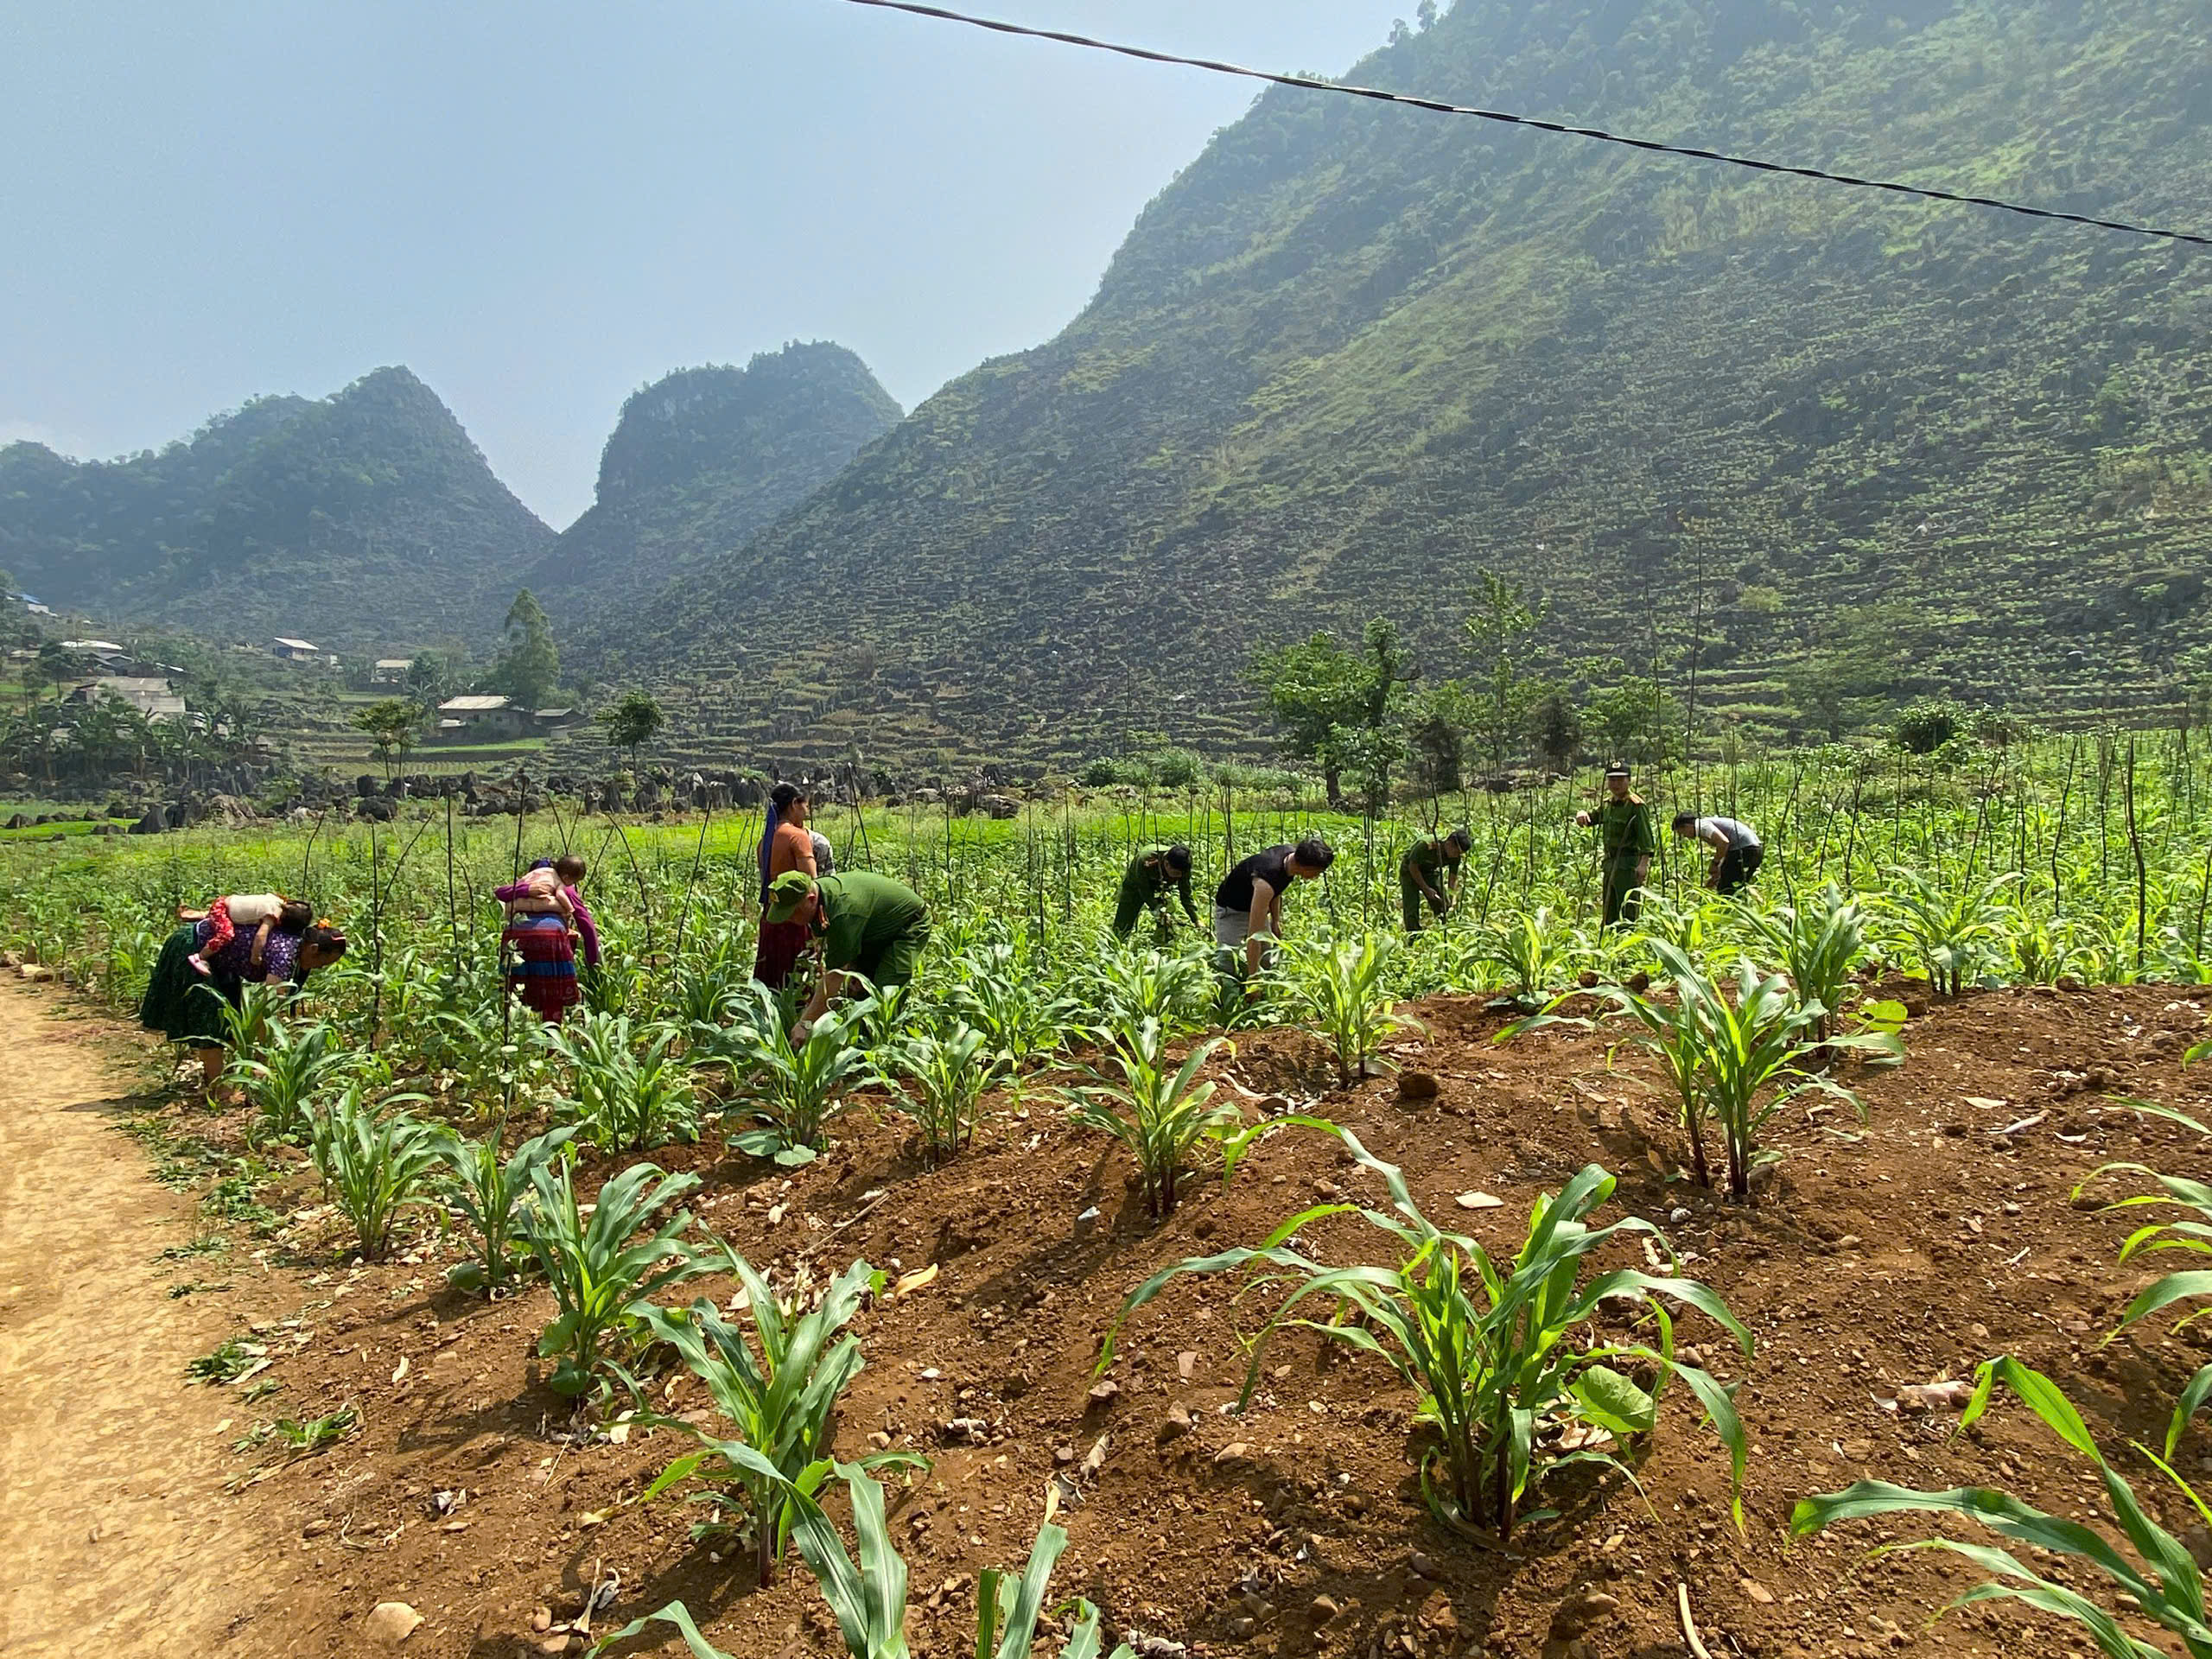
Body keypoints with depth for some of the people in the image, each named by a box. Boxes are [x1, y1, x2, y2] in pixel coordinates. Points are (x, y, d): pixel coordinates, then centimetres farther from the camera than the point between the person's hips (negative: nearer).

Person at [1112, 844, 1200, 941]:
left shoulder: (1182, 866, -29)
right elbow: (1144, 892, -29)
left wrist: (1196, 921, -21)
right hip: (1135, 885, -3)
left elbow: (1186, 895, -18)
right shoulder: (1145, 861, -40)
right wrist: (1159, 912, -37)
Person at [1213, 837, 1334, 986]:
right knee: (1228, 966, -13)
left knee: (1268, 962, 7)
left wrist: (1275, 920, 8)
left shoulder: (1292, 855, -18)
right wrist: (1253, 979, -43)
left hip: (1257, 905, 8)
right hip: (1231, 911, -8)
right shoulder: (1266, 882, -42)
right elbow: (1254, 934, -43)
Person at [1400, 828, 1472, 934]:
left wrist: (1451, 904, -21)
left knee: (1443, 906, -1)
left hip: (1431, 872, 5)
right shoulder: (1426, 845, -36)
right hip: (1410, 871, -5)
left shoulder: (1456, 856, -20)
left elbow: (1453, 880, -12)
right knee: (1412, 910, -14)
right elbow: (1413, 867, -24)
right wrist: (1426, 889, -23)